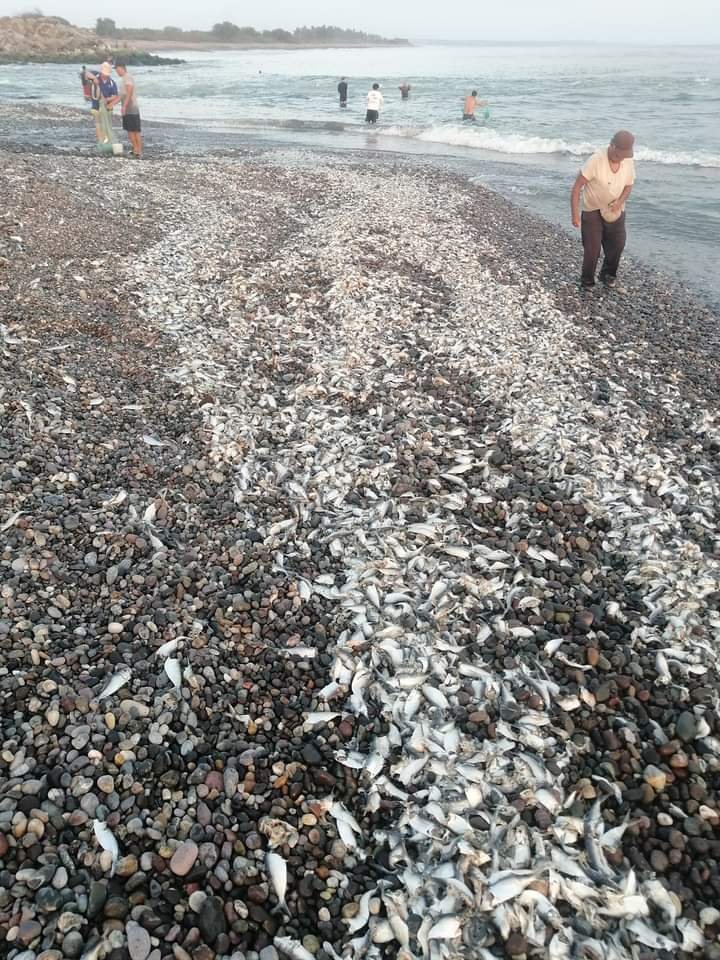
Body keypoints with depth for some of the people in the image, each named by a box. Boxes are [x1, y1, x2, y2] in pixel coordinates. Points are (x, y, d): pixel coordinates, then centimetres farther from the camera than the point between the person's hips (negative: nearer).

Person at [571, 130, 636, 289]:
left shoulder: (629, 161, -9)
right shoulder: (596, 160, -24)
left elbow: (628, 186, 4)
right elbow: (577, 186, -21)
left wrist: (620, 201, -18)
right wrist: (575, 214, -24)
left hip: (615, 212, 5)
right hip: (593, 211, -4)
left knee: (617, 246, 10)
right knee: (592, 249, -6)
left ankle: (608, 275, 36)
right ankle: (587, 282, 14)